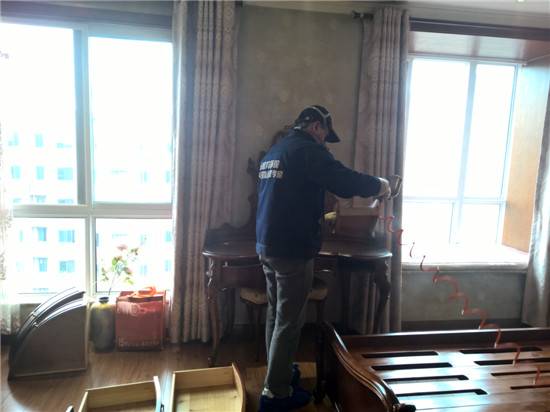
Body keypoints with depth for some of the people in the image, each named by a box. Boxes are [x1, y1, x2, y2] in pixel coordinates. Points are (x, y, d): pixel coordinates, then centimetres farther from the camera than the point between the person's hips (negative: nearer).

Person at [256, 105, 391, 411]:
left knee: (276, 313, 19)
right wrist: (379, 185, -3)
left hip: (267, 244, 9)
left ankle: (279, 372, 34)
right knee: (290, 320, 0)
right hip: (293, 248, -9)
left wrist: (316, 216, 30)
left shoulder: (274, 152, 18)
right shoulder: (308, 150, -11)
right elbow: (346, 181, -20)